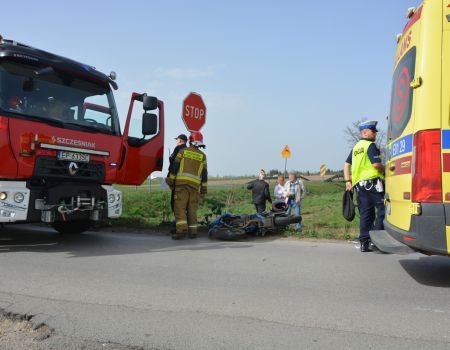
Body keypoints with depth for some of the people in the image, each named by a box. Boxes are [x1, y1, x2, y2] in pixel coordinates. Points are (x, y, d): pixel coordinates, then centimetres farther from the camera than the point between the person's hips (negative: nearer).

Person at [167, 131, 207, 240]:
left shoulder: (183, 151, 7)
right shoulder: (202, 156, 11)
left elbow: (174, 166, 1)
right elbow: (204, 174, 9)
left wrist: (171, 180, 4)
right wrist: (204, 188, 13)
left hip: (182, 182, -2)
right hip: (195, 184, 2)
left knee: (180, 206, -4)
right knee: (192, 208, 7)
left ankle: (181, 228, -18)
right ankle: (193, 231, 6)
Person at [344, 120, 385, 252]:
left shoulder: (356, 147, 20)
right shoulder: (370, 145, -6)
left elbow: (347, 164, 18)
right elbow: (376, 164, -16)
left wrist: (348, 181, 15)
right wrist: (385, 171, 2)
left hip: (360, 184, 8)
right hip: (373, 182, -8)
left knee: (365, 213, 9)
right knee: (382, 209, -3)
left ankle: (364, 243, 9)